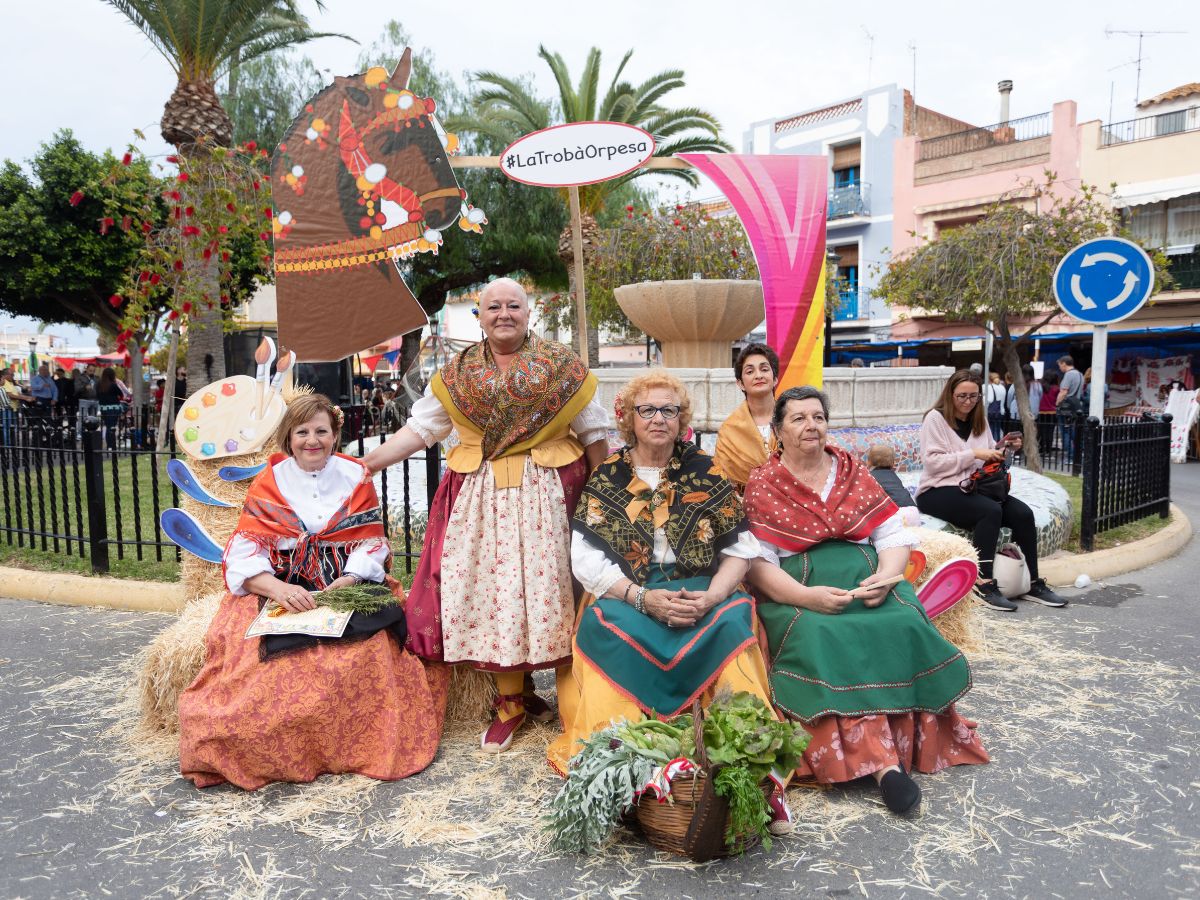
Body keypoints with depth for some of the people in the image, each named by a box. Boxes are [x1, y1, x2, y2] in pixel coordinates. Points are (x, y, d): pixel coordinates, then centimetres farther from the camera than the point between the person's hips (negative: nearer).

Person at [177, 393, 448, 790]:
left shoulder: (355, 477, 9)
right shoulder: (269, 483, 7)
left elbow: (371, 543, 2)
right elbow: (245, 553, -3)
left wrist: (347, 582, -18)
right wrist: (279, 589, -22)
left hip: (348, 588, 0)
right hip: (278, 591, 0)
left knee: (367, 649, -30)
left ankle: (363, 745, -8)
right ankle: (270, 753, -5)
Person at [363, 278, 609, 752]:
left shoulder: (561, 364, 3)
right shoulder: (458, 373, 9)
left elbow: (593, 432, 2)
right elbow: (418, 429, 7)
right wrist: (363, 464, -2)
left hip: (547, 494, -1)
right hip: (481, 497, 2)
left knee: (544, 585, -1)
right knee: (491, 589, 1)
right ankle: (511, 699, 16)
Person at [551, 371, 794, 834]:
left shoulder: (705, 471, 9)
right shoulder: (606, 476, 6)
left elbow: (740, 546, 5)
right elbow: (586, 558, -2)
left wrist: (714, 594, -15)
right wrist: (643, 598, -17)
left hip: (702, 593, 0)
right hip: (625, 596, 0)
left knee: (731, 623, -31)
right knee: (608, 628, -33)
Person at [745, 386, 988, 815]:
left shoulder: (853, 473, 16)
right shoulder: (761, 485, 5)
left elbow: (894, 536, 11)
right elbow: (757, 562, -5)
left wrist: (885, 576, -11)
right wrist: (806, 596, -20)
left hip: (865, 580, 3)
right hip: (797, 590, -3)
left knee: (904, 626, -28)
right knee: (821, 638, -34)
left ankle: (915, 742, -19)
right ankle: (882, 761, -33)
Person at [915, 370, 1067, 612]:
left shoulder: (979, 421, 17)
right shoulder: (935, 418, -5)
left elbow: (987, 460, 17)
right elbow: (932, 461, -15)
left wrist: (1002, 448, -3)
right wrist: (974, 453, -18)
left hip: (974, 487, 7)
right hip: (939, 491, -7)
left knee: (1023, 513, -15)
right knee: (990, 510, -32)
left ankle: (1034, 584, -4)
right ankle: (985, 586, -28)